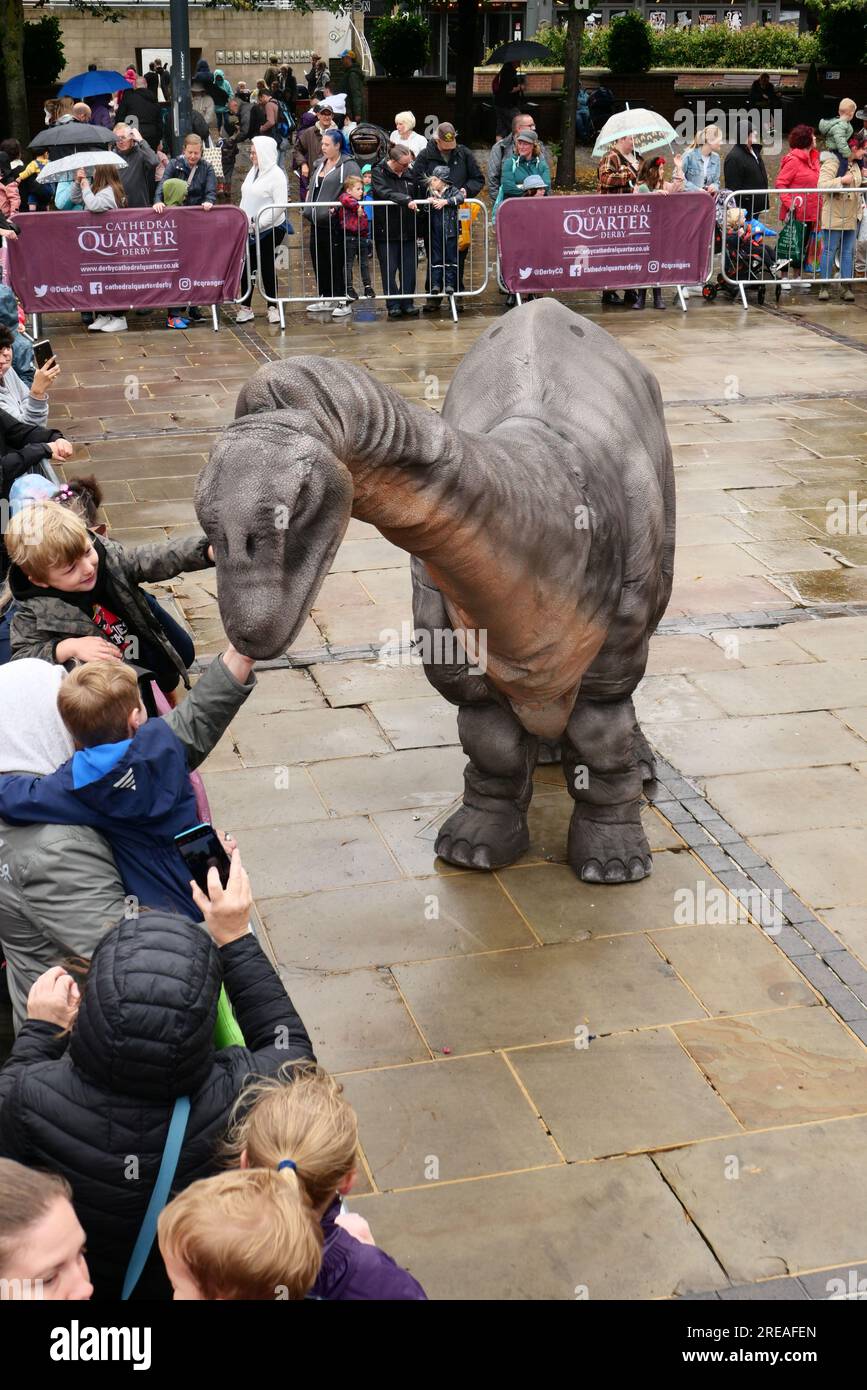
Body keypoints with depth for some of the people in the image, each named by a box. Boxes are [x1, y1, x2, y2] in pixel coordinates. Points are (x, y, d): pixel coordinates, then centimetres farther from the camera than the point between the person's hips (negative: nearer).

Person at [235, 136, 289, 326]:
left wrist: (258, 224, -18)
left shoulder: (276, 174, -10)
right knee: (246, 266, 3)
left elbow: (280, 205, -17)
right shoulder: (253, 171, 12)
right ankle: (245, 307, 10)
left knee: (266, 267, 0)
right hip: (249, 230, 6)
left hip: (270, 229, -6)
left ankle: (272, 307, 12)